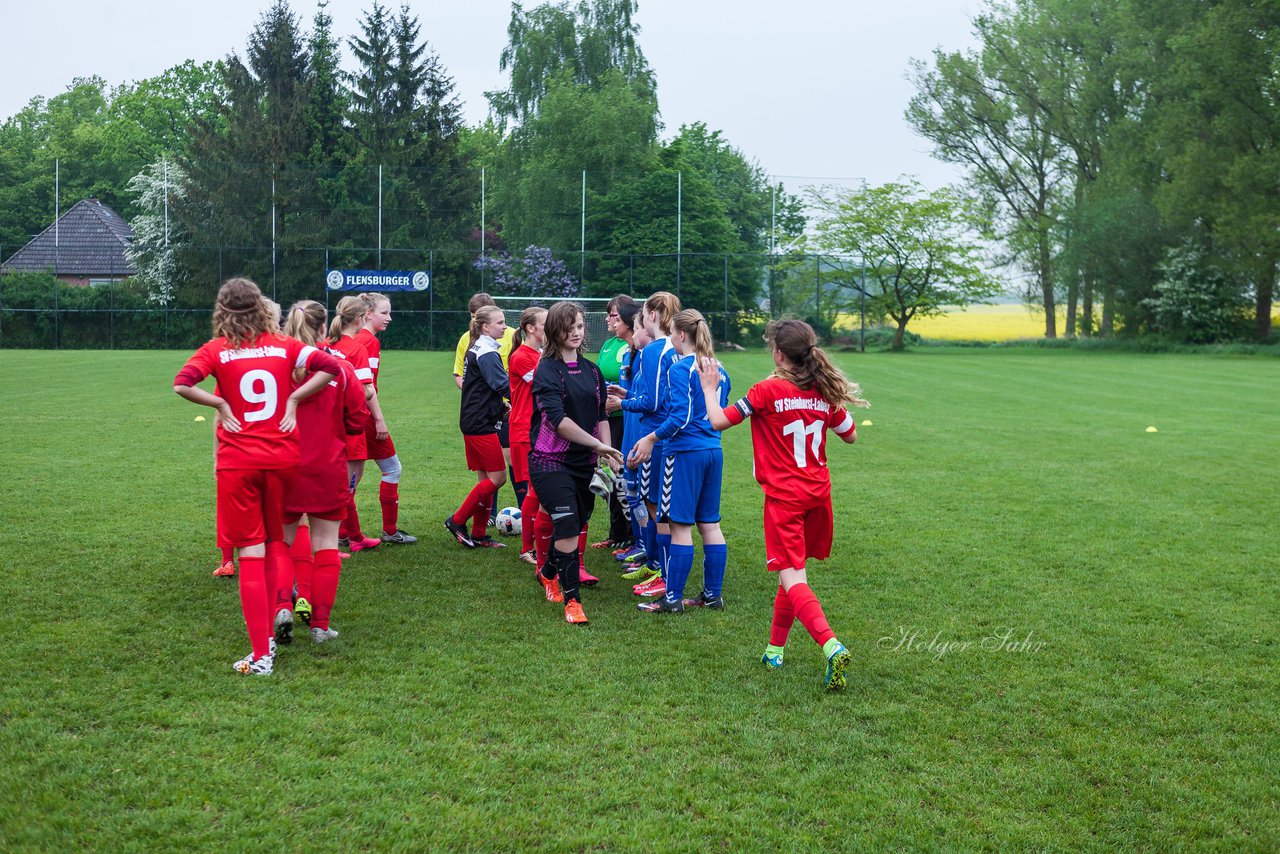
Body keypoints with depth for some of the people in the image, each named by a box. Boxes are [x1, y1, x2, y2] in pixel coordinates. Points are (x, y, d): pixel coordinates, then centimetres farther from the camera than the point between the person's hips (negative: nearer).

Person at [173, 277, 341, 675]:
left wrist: (220, 404, -6)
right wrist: (293, 399, -2)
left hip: (238, 462, -2)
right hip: (282, 458, 2)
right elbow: (330, 366, -6)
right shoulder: (283, 345, 3)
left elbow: (182, 383, -18)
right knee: (274, 546, 18)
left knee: (251, 553, 0)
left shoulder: (217, 349, -3)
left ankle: (261, 655, -1)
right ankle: (268, 636, 25)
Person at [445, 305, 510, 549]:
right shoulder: (487, 353, -15)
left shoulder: (476, 349, 16)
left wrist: (501, 403, 12)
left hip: (473, 421, 10)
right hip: (481, 424, -10)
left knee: (485, 478, 12)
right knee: (497, 477, -6)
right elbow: (503, 386, -23)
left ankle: (478, 534, 15)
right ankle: (457, 521, 1)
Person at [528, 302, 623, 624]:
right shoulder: (547, 370, -9)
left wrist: (609, 455, 2)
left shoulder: (592, 371, 12)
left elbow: (601, 416, 15)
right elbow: (557, 419, -20)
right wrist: (597, 444, -21)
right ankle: (572, 600, -6)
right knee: (568, 526, -15)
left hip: (584, 463, 6)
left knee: (574, 526, 13)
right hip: (551, 461, -6)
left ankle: (549, 573, 40)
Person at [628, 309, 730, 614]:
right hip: (713, 451, 8)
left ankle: (672, 599, 3)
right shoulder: (718, 370, 11)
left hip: (685, 453, -8)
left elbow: (681, 417, -19)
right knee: (710, 524, 12)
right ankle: (713, 594, 17)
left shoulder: (680, 370, -13)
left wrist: (651, 438, -10)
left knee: (680, 525, -2)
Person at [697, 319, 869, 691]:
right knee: (792, 571, 19)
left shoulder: (767, 391, -13)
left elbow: (718, 421, -10)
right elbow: (850, 436, 17)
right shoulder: (826, 394, 3)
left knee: (792, 580, -9)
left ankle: (832, 646, -29)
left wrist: (709, 388, 7)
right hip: (818, 493, 6)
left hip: (784, 497, -6)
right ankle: (775, 647, 30)